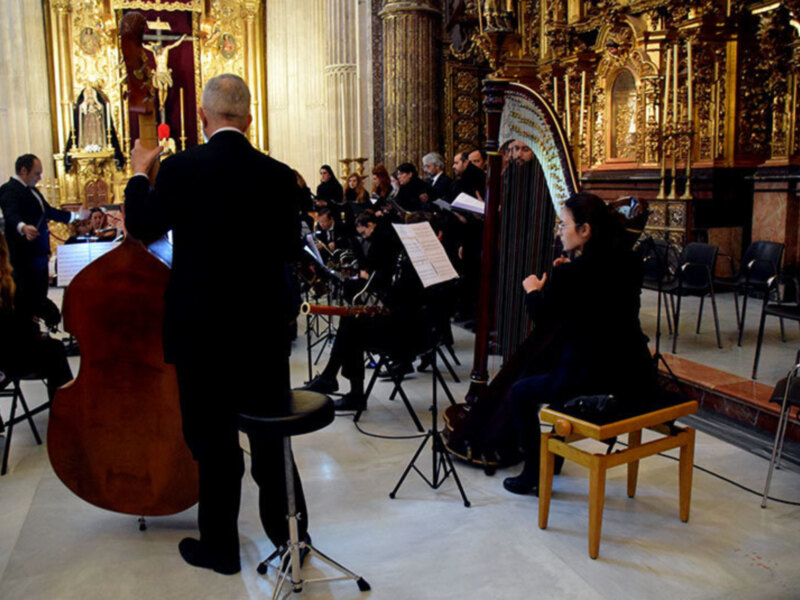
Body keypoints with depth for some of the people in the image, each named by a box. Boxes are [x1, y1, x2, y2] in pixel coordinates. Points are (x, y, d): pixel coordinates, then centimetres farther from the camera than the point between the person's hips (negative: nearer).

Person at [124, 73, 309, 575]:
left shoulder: (179, 169, -13)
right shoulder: (279, 175, -5)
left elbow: (141, 227, 3)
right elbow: (290, 249, 5)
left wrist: (140, 173, 17)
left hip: (203, 331, -3)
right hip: (267, 329, 3)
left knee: (214, 442, 11)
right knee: (272, 433, 18)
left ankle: (220, 547, 27)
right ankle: (289, 530, 34)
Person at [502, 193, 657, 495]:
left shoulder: (569, 274, -18)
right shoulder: (629, 263, 2)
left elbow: (542, 318, -4)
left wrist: (533, 290, 13)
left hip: (593, 380, -8)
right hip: (636, 376, 8)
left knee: (520, 393, 16)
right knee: (556, 373, 34)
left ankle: (534, 476, 25)